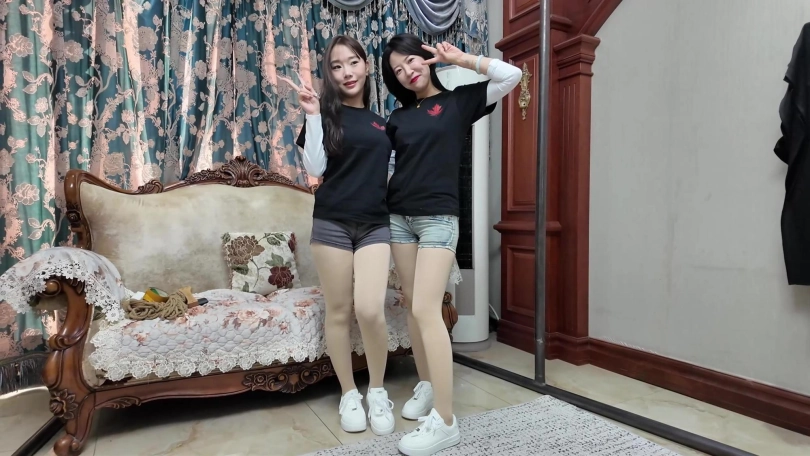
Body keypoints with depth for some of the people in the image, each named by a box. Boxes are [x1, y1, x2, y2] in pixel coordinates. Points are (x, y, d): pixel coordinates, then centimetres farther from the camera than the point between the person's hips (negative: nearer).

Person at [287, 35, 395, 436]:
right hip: (331, 224, -1)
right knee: (339, 312, 5)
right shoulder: (326, 114, 4)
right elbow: (314, 169, -7)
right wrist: (312, 115, -13)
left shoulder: (382, 120, 14)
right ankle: (349, 394, 23)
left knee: (370, 309, -13)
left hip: (375, 225, 2)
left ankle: (378, 391, 12)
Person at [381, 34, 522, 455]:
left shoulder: (459, 100, 6)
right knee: (413, 306, 8)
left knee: (426, 310, -15)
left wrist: (460, 59, 2)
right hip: (398, 216, 5)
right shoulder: (398, 116, 16)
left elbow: (510, 76, -1)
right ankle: (427, 384, 26)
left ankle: (445, 421, -7)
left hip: (438, 217, -5)